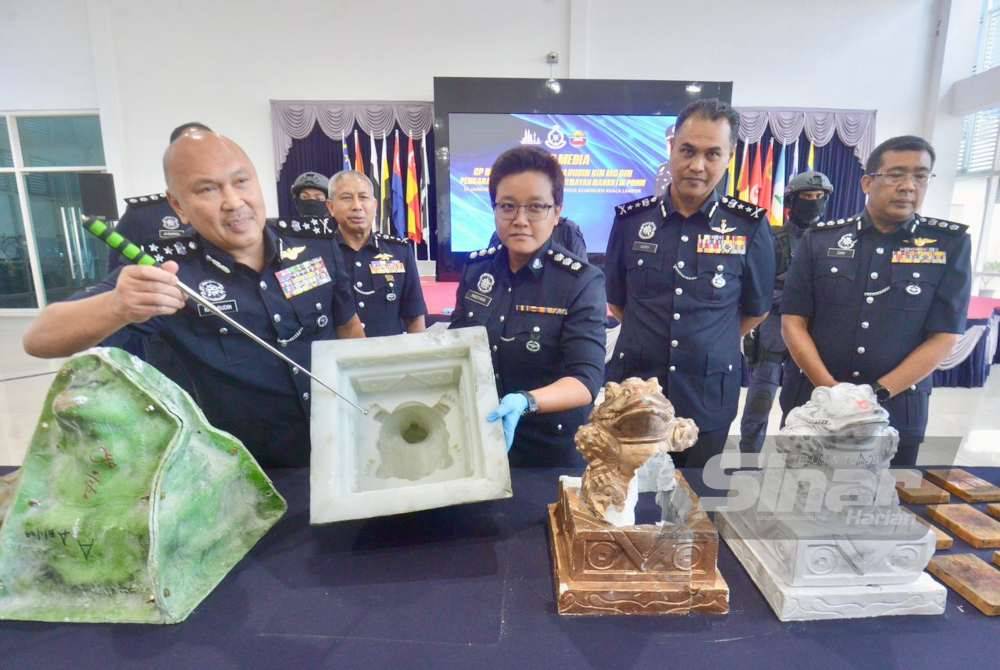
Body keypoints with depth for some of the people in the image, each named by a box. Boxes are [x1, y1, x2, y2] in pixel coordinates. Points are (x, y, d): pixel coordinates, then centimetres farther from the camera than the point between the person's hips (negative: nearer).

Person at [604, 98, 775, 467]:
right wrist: (650, 339, 10)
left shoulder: (750, 226, -5)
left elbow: (756, 309, 9)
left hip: (707, 398, 0)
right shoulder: (631, 219, -3)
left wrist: (707, 346, 13)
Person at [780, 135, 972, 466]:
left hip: (896, 411, 0)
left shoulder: (950, 244, 1)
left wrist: (877, 394, -14)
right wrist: (829, 389, -15)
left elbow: (943, 337, -4)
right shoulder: (820, 240, -1)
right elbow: (793, 323, -5)